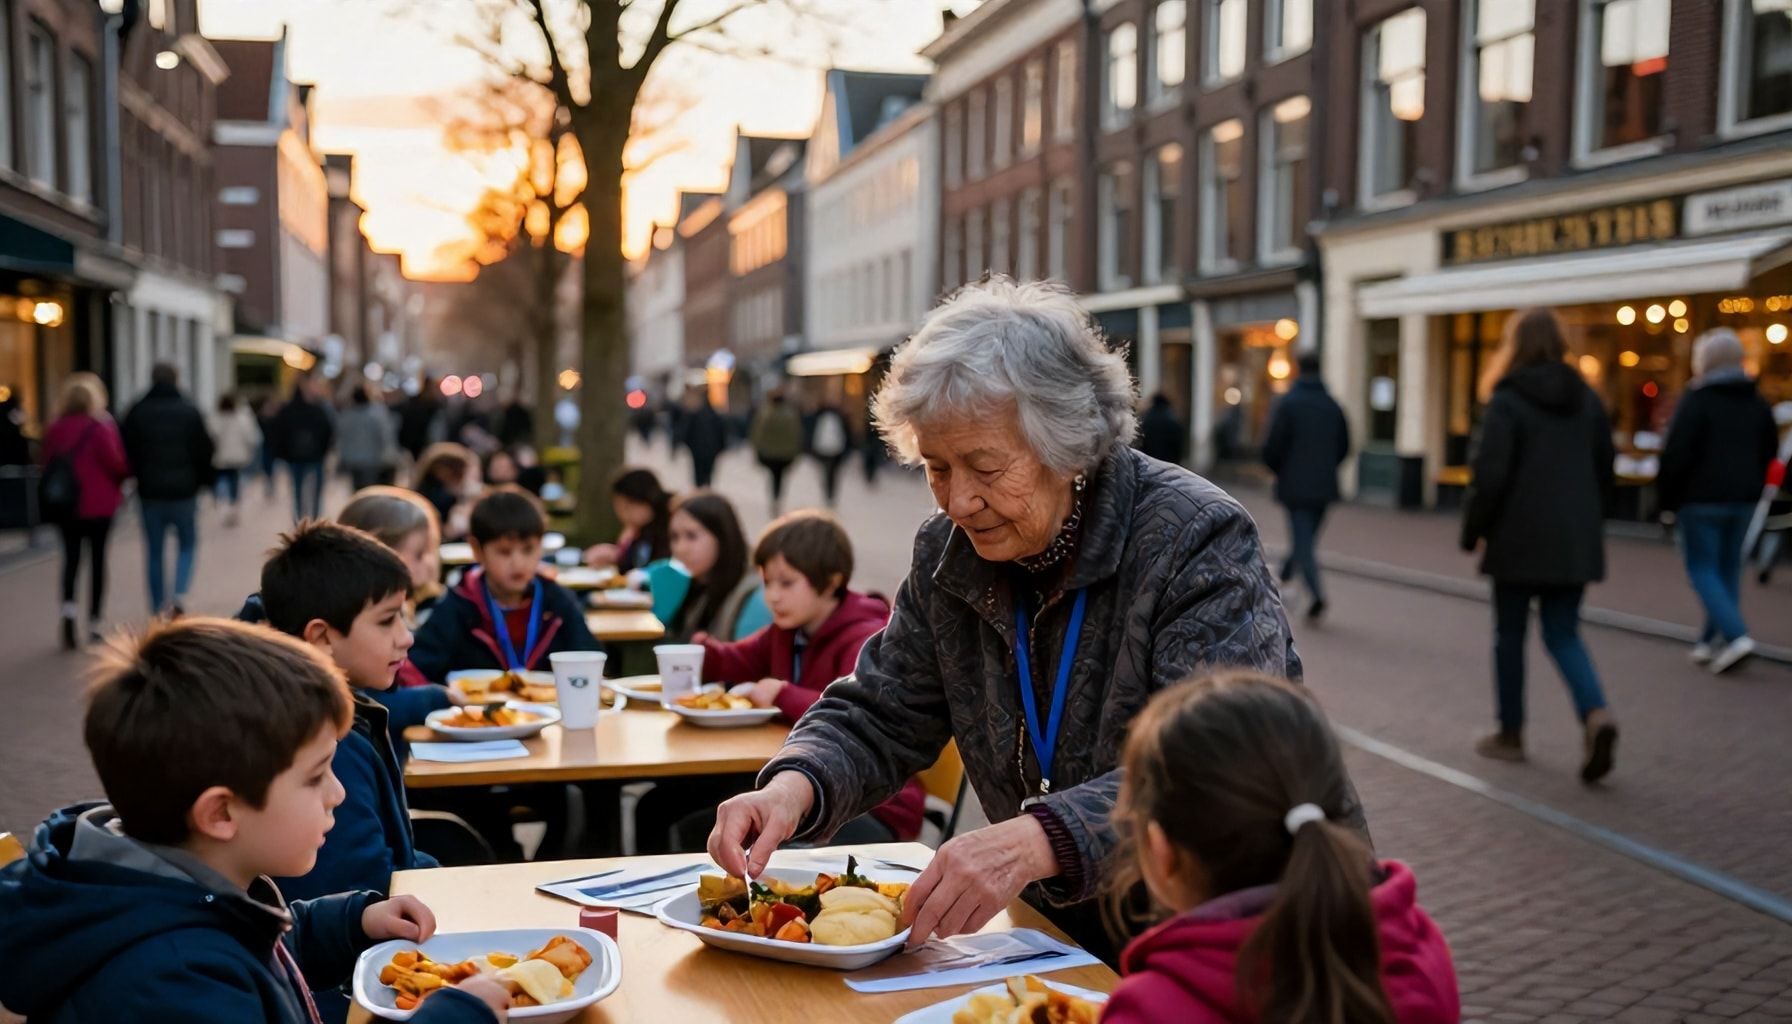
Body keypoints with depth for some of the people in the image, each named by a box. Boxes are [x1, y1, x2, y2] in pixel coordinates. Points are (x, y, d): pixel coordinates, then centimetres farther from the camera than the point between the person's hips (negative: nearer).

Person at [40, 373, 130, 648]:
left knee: (71, 558, 10)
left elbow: (48, 465, 7)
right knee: (97, 559, 5)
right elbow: (116, 463, -13)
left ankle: (68, 608, -13)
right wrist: (126, 475, 7)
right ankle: (95, 623, 9)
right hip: (98, 503, -4)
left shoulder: (54, 429, 3)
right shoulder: (102, 427, -12)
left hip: (65, 504, 4)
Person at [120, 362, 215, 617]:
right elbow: (204, 451, -2)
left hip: (149, 491, 1)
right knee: (187, 544, 12)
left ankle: (158, 606, 11)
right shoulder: (189, 412, -3)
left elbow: (127, 452, 0)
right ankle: (180, 593, -10)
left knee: (154, 551, 10)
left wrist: (135, 477, 13)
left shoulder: (137, 412, 0)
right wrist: (204, 480, 10)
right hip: (183, 490, -1)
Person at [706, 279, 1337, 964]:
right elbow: (877, 717, 5)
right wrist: (793, 787, -17)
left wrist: (1038, 841, -44)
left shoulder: (1197, 541, -19)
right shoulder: (949, 556, 0)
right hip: (1074, 937, 4)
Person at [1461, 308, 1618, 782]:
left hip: (1520, 540, -5)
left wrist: (1472, 532, -3)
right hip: (1576, 542, 5)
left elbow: (1490, 476, -14)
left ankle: (1510, 734, 19)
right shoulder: (1587, 399, 8)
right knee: (1564, 635, 10)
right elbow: (1604, 471, 11)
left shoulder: (1506, 402, -10)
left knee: (1510, 634, 11)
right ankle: (1596, 713, -14)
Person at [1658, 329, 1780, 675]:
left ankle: (1736, 635, -15)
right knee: (1728, 568, 13)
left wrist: (1667, 498, -7)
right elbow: (1769, 449, 16)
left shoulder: (1697, 400, -13)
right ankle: (1712, 641, 16)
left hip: (1702, 498, -6)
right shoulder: (1756, 401, 9)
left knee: (1702, 569, -1)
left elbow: (1677, 454, -16)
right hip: (1743, 499, 7)